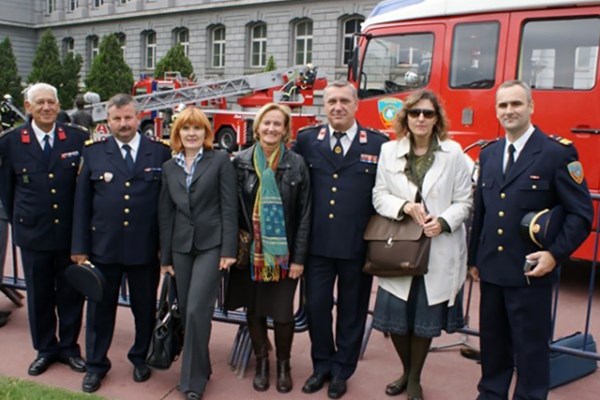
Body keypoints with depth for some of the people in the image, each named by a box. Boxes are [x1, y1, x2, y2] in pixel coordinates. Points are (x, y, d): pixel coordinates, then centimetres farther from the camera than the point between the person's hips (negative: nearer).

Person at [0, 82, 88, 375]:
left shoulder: (78, 138, -4)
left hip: (71, 231, 0)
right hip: (32, 232, 0)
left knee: (71, 293, 10)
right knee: (39, 295, 12)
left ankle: (69, 347, 28)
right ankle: (45, 349, 30)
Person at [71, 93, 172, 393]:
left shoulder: (160, 152, -1)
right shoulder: (93, 152, 3)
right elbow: (82, 202, 3)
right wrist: (80, 245, 0)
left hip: (145, 247, -1)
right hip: (103, 245, 1)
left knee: (145, 307, 13)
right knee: (100, 307, 12)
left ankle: (140, 357, 35)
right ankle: (96, 364, 30)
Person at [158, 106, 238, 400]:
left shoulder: (220, 160, -1)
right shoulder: (169, 167, 11)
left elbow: (229, 206, -6)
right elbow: (165, 213, 11)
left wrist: (229, 249, -12)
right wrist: (165, 256, 10)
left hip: (210, 245, -4)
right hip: (181, 247, 5)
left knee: (197, 311, -10)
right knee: (186, 312, 9)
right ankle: (200, 367, 28)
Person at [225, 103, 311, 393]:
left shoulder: (296, 164, -3)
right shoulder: (241, 161, 0)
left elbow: (304, 214, -3)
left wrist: (299, 257, -6)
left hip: (283, 253, -1)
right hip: (250, 251, 1)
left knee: (282, 312, 3)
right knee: (254, 310, 11)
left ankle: (283, 364, 27)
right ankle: (261, 361, 32)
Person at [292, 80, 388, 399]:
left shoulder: (378, 144, -1)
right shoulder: (307, 140, 4)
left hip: (358, 244, -1)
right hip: (317, 242, 2)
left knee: (352, 309, 12)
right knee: (316, 305, 9)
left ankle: (342, 370, 30)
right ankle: (321, 365, 31)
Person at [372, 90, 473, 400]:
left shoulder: (454, 153, 0)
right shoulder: (389, 151, 5)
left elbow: (464, 201, 0)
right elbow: (379, 196, 2)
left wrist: (444, 221, -17)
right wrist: (404, 206, -15)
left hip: (438, 250, -1)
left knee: (425, 318, 9)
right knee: (395, 317, 7)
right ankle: (406, 371, 34)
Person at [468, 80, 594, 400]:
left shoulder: (559, 152, -7)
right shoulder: (488, 154, 11)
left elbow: (581, 213, -7)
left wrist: (555, 254, -17)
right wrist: (474, 258, 14)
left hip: (530, 272, -5)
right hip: (491, 269, 5)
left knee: (531, 346, 6)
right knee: (492, 340, 17)